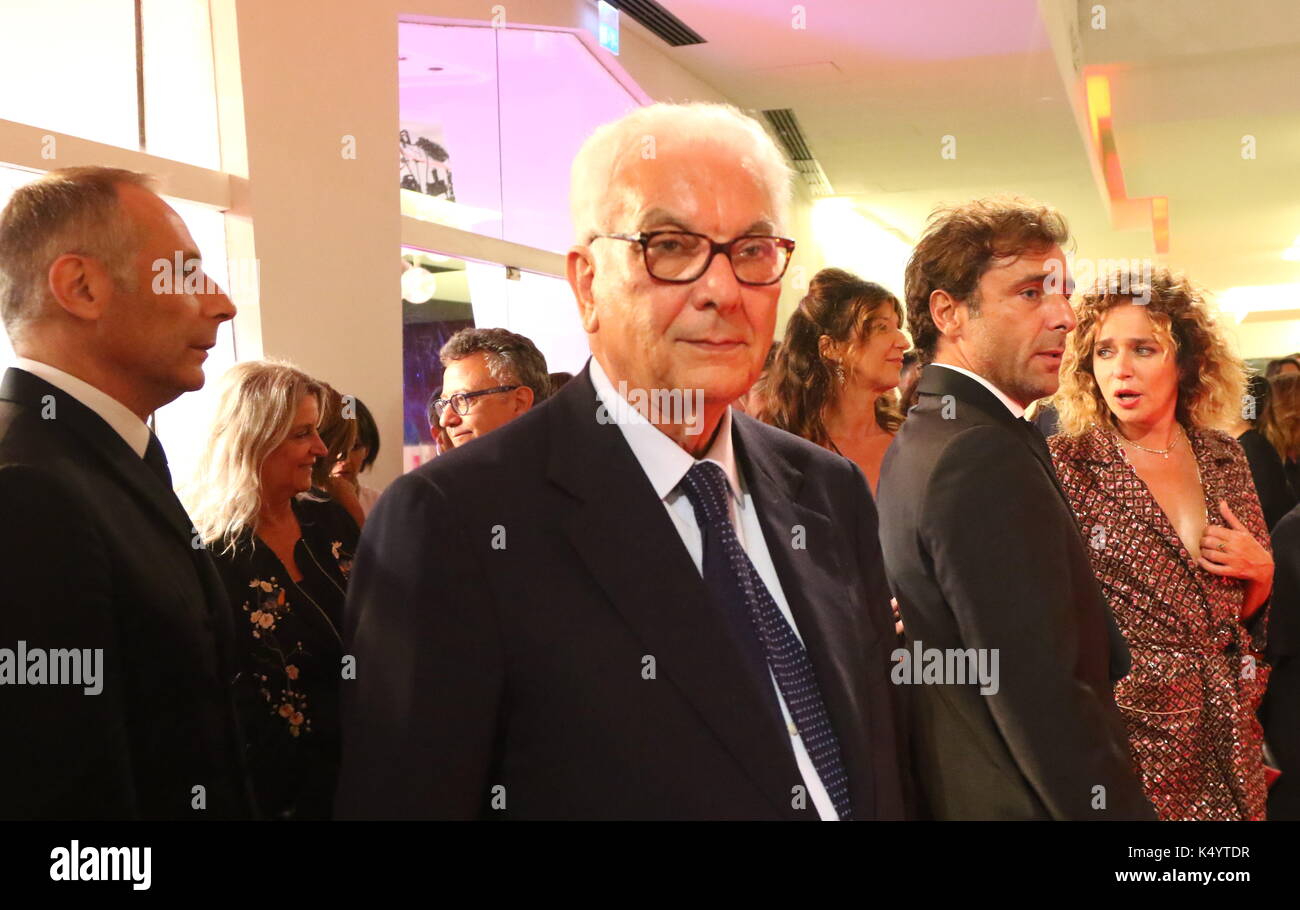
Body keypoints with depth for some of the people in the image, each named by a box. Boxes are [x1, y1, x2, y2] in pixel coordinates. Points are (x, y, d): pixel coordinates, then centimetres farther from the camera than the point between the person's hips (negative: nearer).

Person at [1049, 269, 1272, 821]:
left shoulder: (1224, 458, 4)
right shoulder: (1069, 463, -9)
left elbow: (1247, 606, 14)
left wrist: (1261, 569, -6)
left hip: (1227, 733, 4)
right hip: (1129, 732, -4)